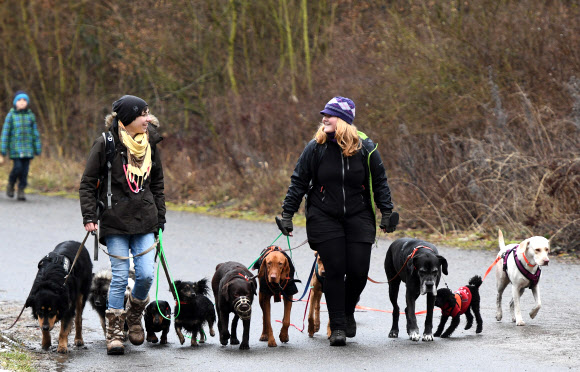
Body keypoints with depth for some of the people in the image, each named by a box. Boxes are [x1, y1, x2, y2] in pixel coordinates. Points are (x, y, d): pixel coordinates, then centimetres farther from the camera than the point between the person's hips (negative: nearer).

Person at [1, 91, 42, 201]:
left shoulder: (30, 115, 8)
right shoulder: (11, 115, 0)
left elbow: (35, 132, 12)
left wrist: (37, 147, 10)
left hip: (28, 147, 3)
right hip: (15, 147, -3)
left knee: (25, 169, -1)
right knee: (17, 167, -14)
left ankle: (21, 191, 8)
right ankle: (11, 184, 14)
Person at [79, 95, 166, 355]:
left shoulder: (150, 144, 8)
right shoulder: (106, 144, -6)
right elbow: (87, 183, -1)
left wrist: (160, 219, 15)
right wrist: (89, 217, -9)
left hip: (145, 221, 3)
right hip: (116, 223, -3)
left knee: (146, 275, -6)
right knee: (120, 277, -5)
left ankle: (134, 316, 23)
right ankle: (114, 333, 7)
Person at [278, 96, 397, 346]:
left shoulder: (365, 148, -3)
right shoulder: (316, 147, -4)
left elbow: (379, 182, 6)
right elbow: (299, 182, 1)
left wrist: (387, 213, 3)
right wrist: (287, 214, -2)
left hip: (358, 217, 1)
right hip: (324, 217, -1)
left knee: (359, 269, -5)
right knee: (334, 269, -7)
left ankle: (348, 312, 24)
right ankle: (337, 326, 2)